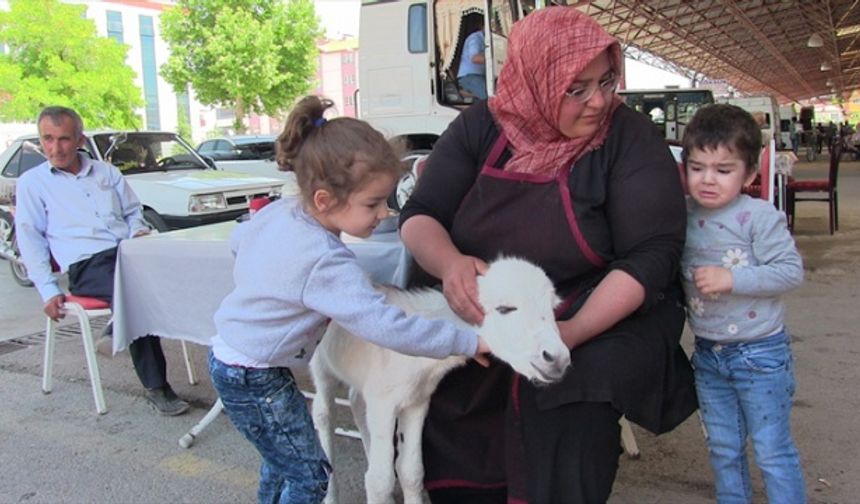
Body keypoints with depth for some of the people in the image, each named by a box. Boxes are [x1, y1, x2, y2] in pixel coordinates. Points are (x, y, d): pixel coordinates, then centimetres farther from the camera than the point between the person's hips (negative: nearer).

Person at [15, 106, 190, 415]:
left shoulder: (107, 172, 23)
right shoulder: (32, 183, 13)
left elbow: (133, 211, 27)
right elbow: (30, 240, 8)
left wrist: (139, 231, 1)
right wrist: (49, 291, -3)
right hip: (86, 265, -4)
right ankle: (156, 388, -26)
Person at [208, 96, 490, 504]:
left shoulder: (276, 211, -5)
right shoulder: (327, 264, -32)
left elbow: (238, 241, 15)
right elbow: (388, 328, -35)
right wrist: (472, 340, -31)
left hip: (228, 354, 9)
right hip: (254, 379, -9)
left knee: (282, 461, 24)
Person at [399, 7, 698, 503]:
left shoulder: (630, 136, -10)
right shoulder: (481, 127, -3)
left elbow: (651, 254, -15)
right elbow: (419, 216, -3)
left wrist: (573, 331, -29)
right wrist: (449, 263, -27)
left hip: (606, 314, -2)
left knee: (570, 394, -29)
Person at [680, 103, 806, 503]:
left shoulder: (759, 216, -16)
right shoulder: (683, 217, -1)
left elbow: (791, 270, -19)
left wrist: (733, 279, -27)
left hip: (759, 352, -5)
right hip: (707, 353, 5)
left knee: (772, 451, 7)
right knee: (722, 450, 19)